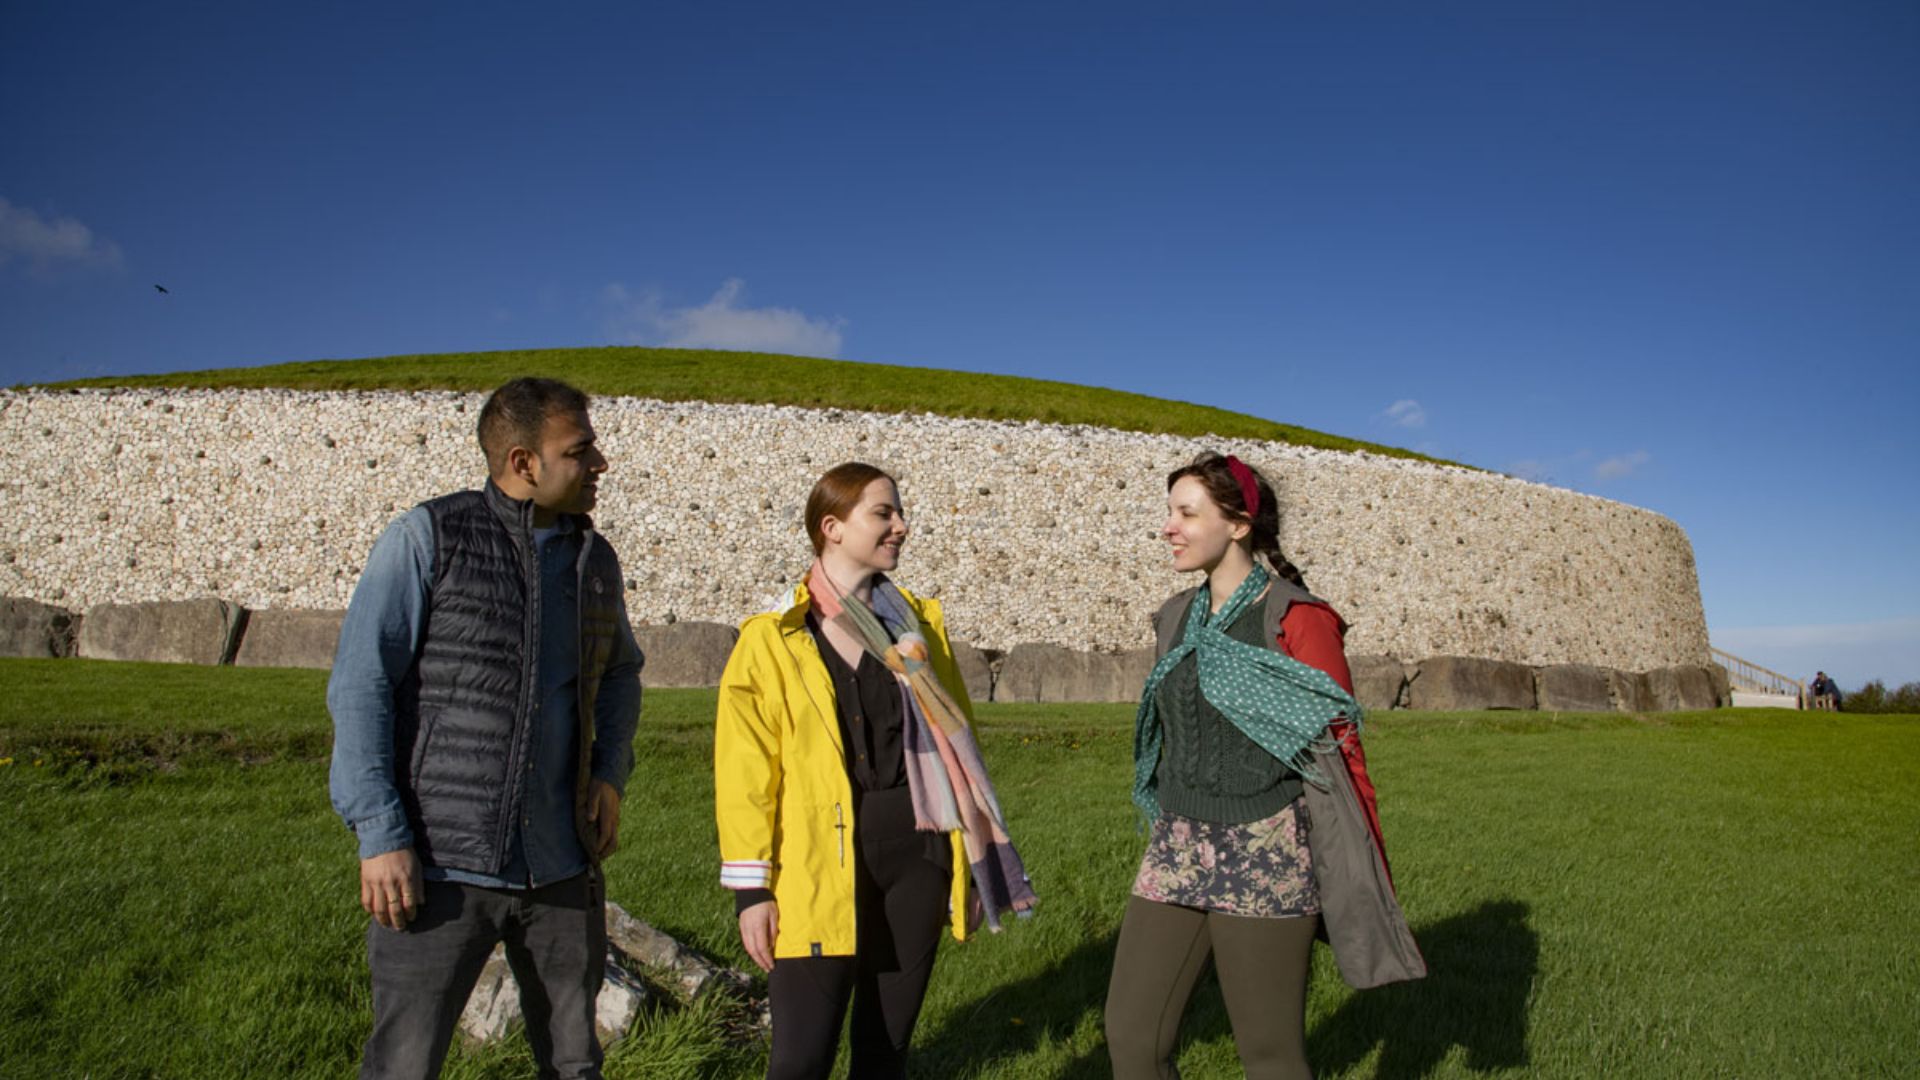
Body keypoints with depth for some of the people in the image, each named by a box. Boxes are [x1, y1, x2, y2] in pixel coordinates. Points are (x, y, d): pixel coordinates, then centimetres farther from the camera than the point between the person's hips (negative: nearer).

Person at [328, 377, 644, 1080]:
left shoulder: (596, 560, 9)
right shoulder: (429, 536, -5)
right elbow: (359, 686, -7)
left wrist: (610, 773, 6)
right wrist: (380, 835, -12)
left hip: (564, 865, 5)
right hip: (441, 865, -4)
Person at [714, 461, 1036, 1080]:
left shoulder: (918, 624, 8)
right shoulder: (772, 639, -2)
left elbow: (954, 739, 9)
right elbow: (746, 772, -4)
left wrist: (972, 859, 8)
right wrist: (751, 887, -6)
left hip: (917, 852, 3)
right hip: (820, 865, -3)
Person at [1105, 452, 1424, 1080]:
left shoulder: (1296, 620, -8)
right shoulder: (1178, 618, 11)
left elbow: (1340, 750, -9)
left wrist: (1368, 886, -9)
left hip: (1265, 857, -6)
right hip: (1177, 852, 6)